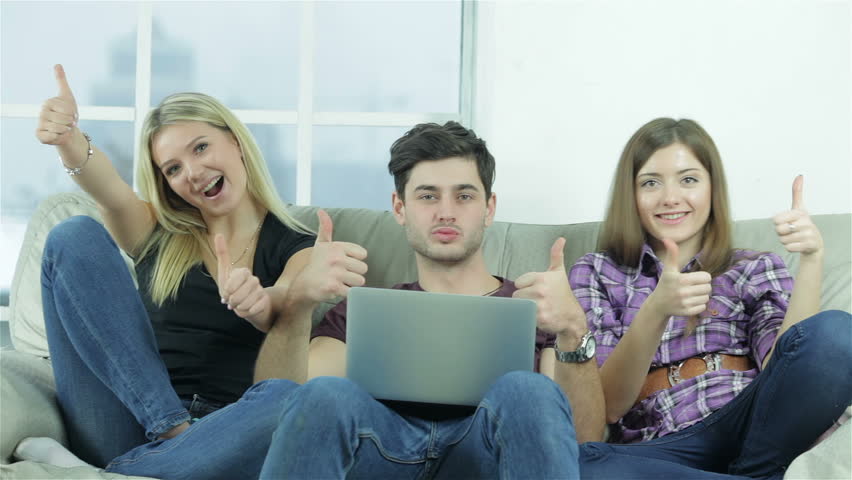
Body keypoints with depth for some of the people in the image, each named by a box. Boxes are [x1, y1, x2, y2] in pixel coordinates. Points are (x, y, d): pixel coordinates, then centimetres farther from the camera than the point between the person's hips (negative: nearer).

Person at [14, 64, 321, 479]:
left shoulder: (296, 248, 11)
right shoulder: (158, 234, 16)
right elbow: (112, 193, -8)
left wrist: (261, 303, -37)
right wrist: (70, 142, -30)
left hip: (220, 436, -1)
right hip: (132, 423, 2)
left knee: (289, 399, -37)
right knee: (74, 237, -10)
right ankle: (172, 429, -20)